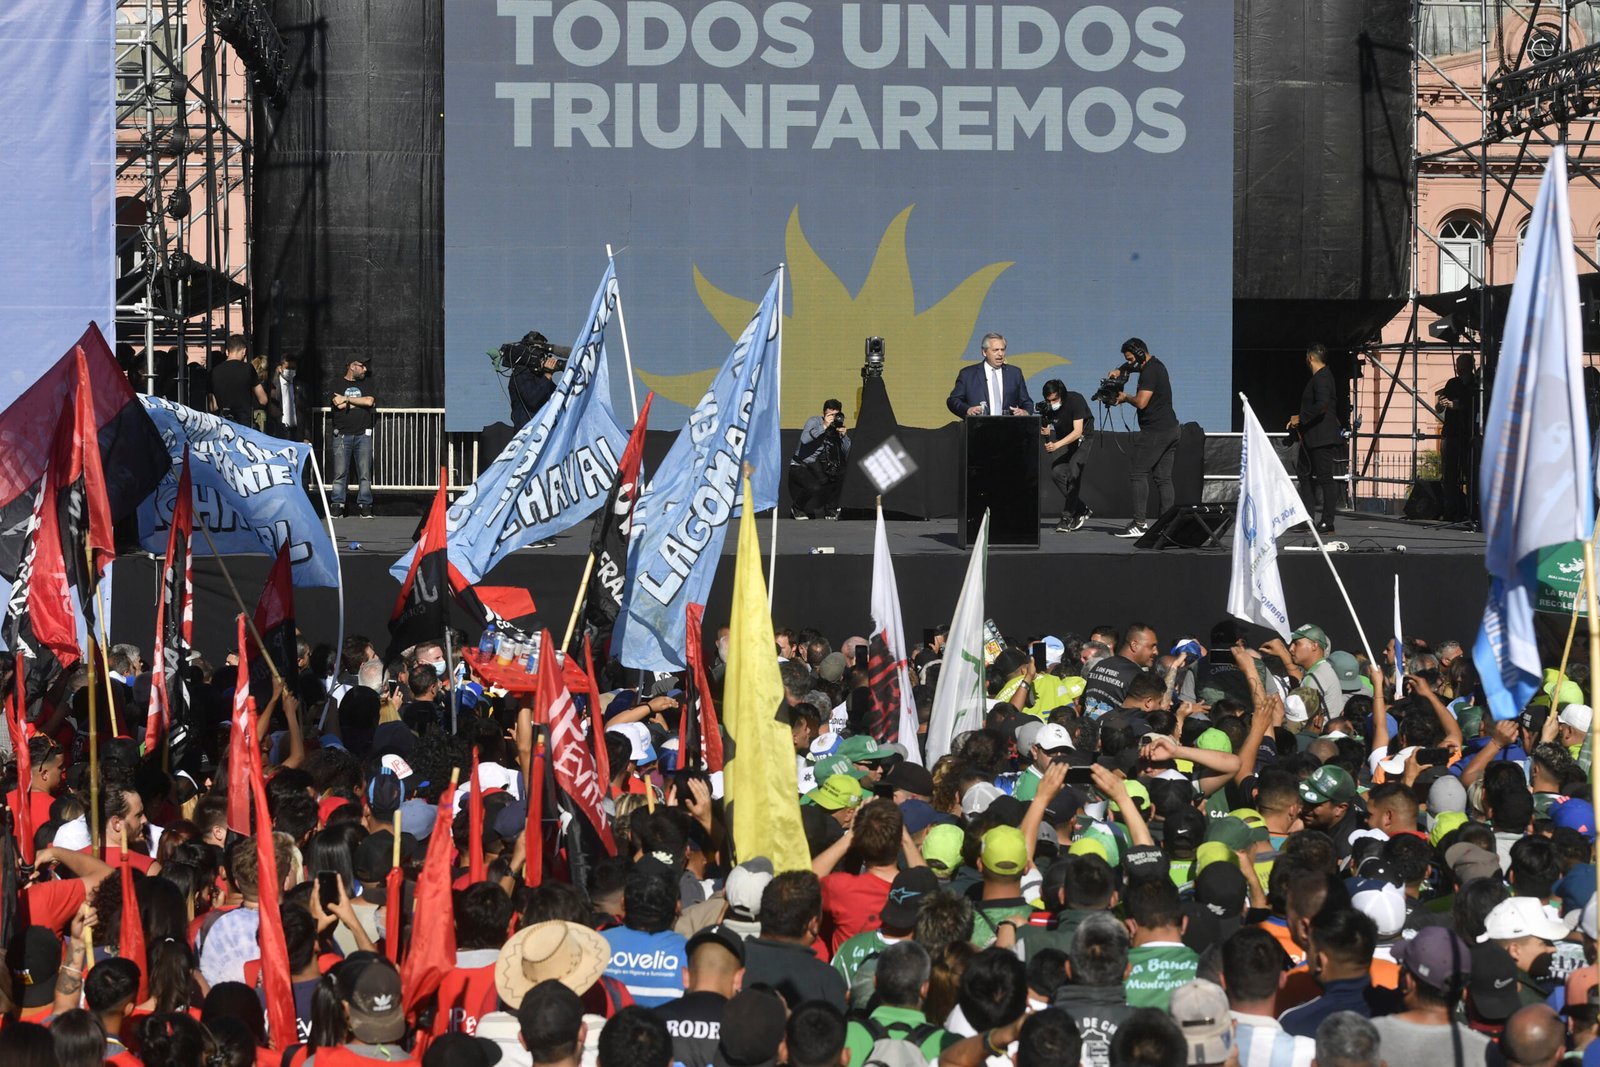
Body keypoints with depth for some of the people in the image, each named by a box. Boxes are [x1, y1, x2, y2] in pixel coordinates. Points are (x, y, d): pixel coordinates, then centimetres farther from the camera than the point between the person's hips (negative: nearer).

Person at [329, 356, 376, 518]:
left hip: (363, 435, 2)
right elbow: (339, 404, -8)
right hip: (342, 435, -2)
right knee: (340, 473, -4)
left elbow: (370, 401, -4)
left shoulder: (366, 386, 15)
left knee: (365, 473, -2)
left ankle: (365, 505, 1)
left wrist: (347, 399, -4)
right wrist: (361, 402, -2)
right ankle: (338, 505, 0)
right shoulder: (338, 385, 8)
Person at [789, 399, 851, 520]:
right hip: (800, 467, -6)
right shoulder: (814, 421, -14)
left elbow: (847, 456, -5)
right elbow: (804, 439, -36)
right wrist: (824, 426, -34)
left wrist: (844, 436, -19)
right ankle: (796, 509, 1)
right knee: (815, 487, -31)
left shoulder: (838, 427, 1)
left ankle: (831, 511, 3)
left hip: (816, 468, 6)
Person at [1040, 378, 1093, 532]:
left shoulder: (1076, 400, -28)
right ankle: (1080, 510, 2)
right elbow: (1045, 427, -4)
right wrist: (1045, 432, -30)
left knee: (1074, 473, -20)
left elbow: (1077, 431, -34)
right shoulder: (1047, 407, -15)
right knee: (1056, 473, -13)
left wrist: (1057, 445, -46)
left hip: (1082, 437, -4)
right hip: (1062, 437, 4)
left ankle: (1067, 517, -15)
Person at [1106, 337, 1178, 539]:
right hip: (1170, 429, 10)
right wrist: (1120, 371, 17)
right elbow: (1131, 366, 37)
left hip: (1154, 430, -10)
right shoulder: (1156, 365, 18)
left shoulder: (1149, 372, -14)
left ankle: (1140, 523, -13)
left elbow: (1141, 402, -20)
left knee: (1140, 474, -8)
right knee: (1163, 478, 6)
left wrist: (1126, 397, -1)